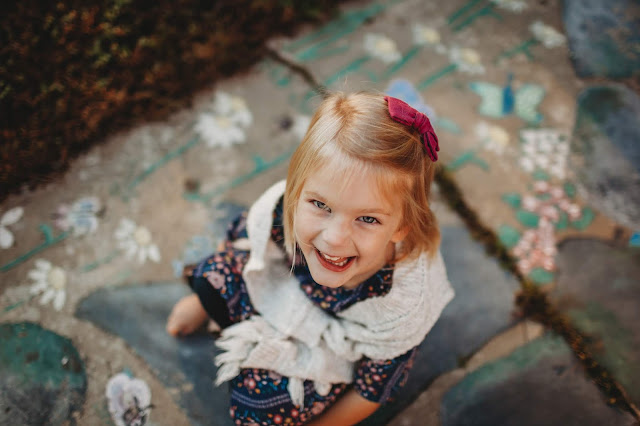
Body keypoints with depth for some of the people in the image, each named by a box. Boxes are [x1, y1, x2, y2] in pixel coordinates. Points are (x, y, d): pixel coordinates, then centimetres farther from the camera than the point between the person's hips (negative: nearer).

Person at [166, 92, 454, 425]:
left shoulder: (401, 313, -42)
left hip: (350, 344, -3)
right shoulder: (280, 208, -34)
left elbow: (371, 393, -20)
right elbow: (242, 238, -7)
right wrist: (202, 301, 10)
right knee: (212, 280, -1)